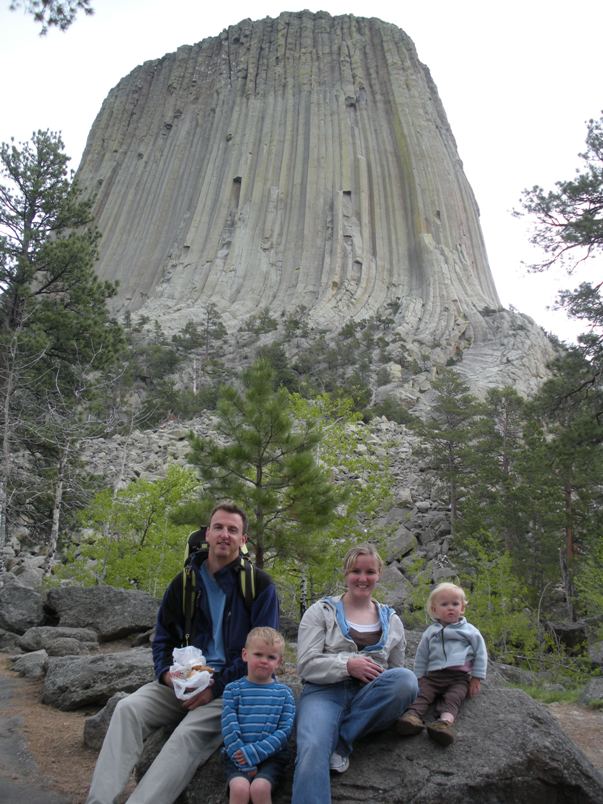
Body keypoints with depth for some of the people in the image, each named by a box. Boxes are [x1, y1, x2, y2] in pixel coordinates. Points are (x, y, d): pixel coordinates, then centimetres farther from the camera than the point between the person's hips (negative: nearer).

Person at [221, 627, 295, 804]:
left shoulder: (284, 693, 6)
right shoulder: (233, 689, 4)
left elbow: (284, 730, -3)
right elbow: (229, 729, -3)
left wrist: (254, 752, -14)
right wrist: (245, 764, -13)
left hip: (271, 755, 0)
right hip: (238, 755, 0)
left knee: (259, 788, -27)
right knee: (239, 788, -28)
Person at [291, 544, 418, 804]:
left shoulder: (392, 620, 17)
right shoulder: (321, 611, 8)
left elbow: (397, 672, 22)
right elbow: (306, 665, -1)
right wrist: (347, 665, -16)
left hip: (370, 699, 4)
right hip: (325, 691, -4)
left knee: (407, 679, -30)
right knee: (313, 751, -37)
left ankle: (340, 740, -19)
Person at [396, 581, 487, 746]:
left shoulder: (469, 630, 11)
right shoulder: (431, 632, 18)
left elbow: (480, 653, 9)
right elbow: (421, 656, 20)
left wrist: (477, 678, 2)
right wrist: (419, 677, 13)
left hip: (459, 678, -2)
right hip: (433, 676, 3)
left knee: (452, 698, -30)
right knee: (422, 694, -24)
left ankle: (445, 721, -53)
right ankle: (413, 715, -46)